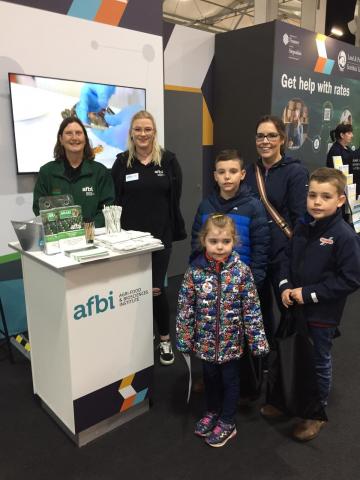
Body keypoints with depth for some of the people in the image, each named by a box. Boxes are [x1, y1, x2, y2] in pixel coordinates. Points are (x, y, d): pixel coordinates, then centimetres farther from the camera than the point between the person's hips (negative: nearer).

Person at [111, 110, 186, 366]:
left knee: (156, 287, 2)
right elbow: (114, 200, 3)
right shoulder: (122, 162, 3)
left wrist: (177, 231, -4)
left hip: (160, 235, -1)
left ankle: (165, 339, 22)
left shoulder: (168, 160, 0)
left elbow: (175, 199, -1)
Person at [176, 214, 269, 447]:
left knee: (230, 379, 16)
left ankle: (227, 423, 37)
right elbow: (185, 308, -5)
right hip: (205, 339, 2)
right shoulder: (195, 271, -13)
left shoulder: (242, 271, -15)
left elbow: (252, 308, -9)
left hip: (231, 339, -1)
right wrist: (184, 338, -2)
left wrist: (257, 339, -8)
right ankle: (212, 412, 48)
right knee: (210, 376, 22)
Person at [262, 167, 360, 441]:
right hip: (295, 308, 6)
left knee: (319, 363, 13)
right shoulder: (303, 227, 0)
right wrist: (285, 286, -5)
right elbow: (288, 258, 11)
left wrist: (309, 293, -19)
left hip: (323, 314, -6)